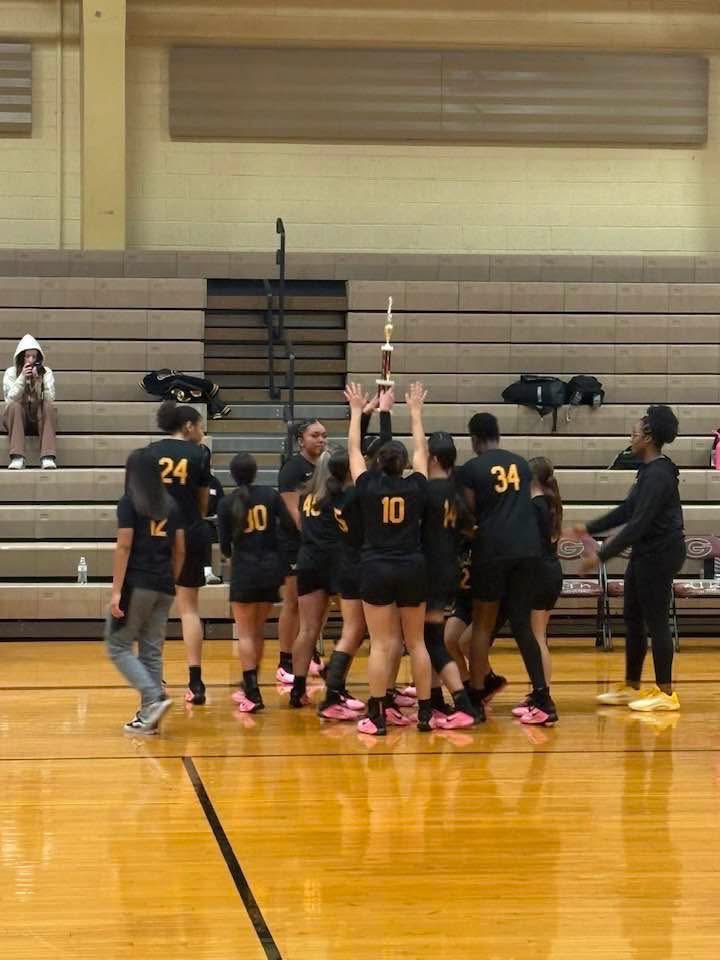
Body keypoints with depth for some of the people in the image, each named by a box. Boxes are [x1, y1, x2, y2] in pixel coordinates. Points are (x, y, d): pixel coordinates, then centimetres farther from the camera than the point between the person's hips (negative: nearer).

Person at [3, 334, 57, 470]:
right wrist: (22, 377, -21)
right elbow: (10, 399, -12)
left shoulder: (46, 372, 0)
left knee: (49, 406, -30)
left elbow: (49, 399, -11)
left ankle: (48, 457, -41)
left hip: (40, 418, 0)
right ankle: (17, 458, -41)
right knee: (14, 407, -32)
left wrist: (39, 380, -24)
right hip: (18, 418, 0)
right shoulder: (11, 372, -1)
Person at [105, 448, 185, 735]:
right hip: (163, 587, 6)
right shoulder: (171, 505, 10)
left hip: (137, 584, -6)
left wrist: (116, 591, -13)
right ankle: (148, 716, 10)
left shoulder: (129, 503, -6)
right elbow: (180, 550, 11)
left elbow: (124, 547, -12)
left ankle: (154, 699, -12)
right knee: (152, 651, 10)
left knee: (118, 646, 4)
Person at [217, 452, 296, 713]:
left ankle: (253, 694, -7)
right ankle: (250, 686, 26)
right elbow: (290, 525, -4)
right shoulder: (270, 495, -1)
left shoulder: (227, 503, -5)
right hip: (271, 569, 3)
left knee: (245, 633, 2)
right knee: (258, 630, 17)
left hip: (244, 571, -3)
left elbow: (224, 545, -2)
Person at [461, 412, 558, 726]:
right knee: (521, 623, 7)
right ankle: (542, 698, -2)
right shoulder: (521, 464, 14)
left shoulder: (471, 469, 0)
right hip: (527, 549, 4)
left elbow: (469, 515, 0)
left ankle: (477, 693, 13)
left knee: (483, 623, 9)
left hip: (492, 550, -4)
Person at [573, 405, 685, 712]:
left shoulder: (659, 475, -20)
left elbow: (639, 523, -24)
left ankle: (666, 693, 2)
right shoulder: (648, 471, 11)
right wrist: (590, 528, 20)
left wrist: (602, 556, -23)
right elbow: (627, 510, 20)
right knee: (632, 618, 15)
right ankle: (631, 687, 24)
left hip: (660, 554, -10)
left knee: (655, 621, -4)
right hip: (646, 553, 10)